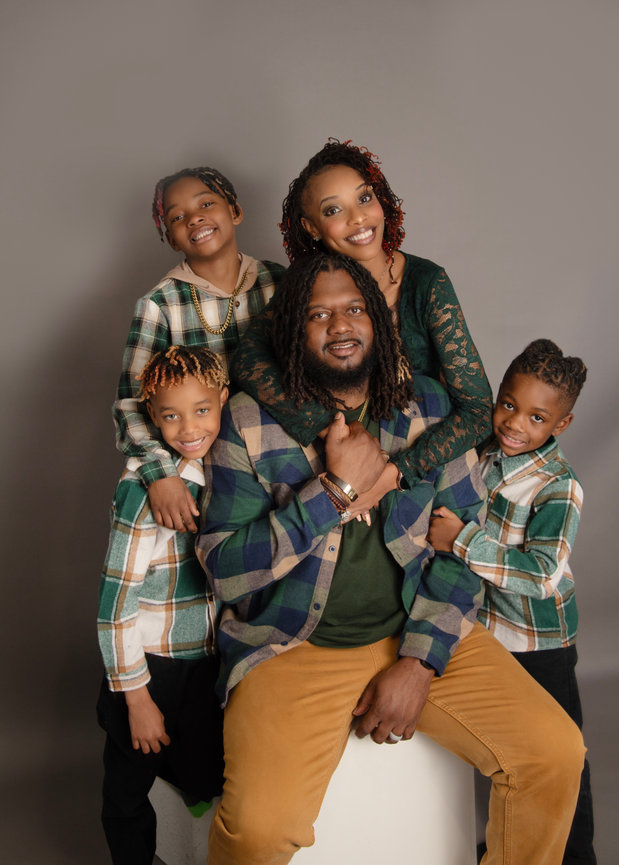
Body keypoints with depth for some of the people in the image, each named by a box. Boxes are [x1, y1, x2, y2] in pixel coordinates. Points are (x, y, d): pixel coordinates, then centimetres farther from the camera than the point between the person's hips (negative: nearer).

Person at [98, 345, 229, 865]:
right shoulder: (147, 490, -21)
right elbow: (116, 602, -19)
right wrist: (137, 699, -16)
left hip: (208, 663, 6)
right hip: (150, 667, -5)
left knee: (208, 781, 15)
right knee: (128, 793, 12)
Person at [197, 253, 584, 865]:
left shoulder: (429, 407, 4)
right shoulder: (250, 423, -5)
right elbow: (225, 572, -10)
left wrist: (419, 662, -9)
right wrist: (335, 488, -17)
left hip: (422, 634, 3)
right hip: (294, 647, -2)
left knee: (557, 755, -12)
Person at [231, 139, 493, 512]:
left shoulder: (426, 283, -11)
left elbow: (479, 409, -14)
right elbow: (248, 358, -21)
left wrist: (397, 471, -26)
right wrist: (323, 427, -34)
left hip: (423, 466, -1)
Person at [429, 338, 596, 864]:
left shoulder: (559, 489, -23)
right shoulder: (480, 455, -3)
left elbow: (542, 575, -32)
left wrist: (462, 541, -33)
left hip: (540, 644, -6)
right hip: (482, 629, 7)